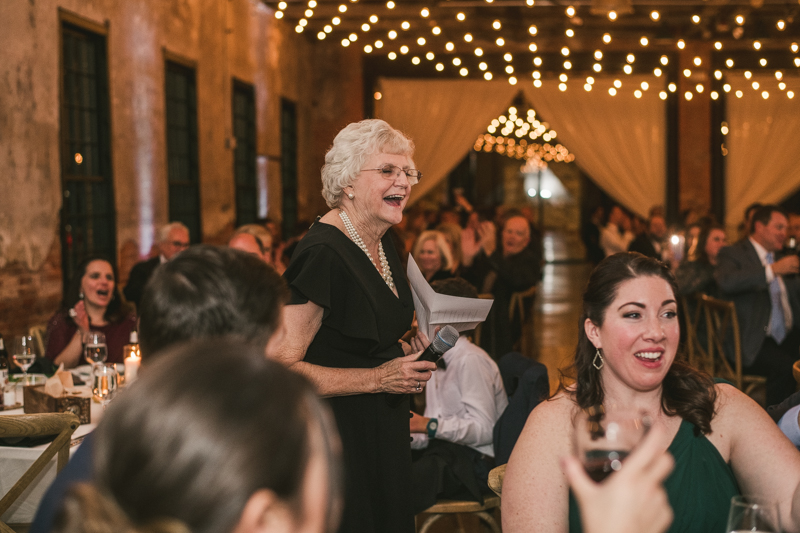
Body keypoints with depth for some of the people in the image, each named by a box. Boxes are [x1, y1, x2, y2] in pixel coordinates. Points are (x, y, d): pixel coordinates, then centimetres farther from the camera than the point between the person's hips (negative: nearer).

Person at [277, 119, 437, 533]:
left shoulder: (382, 243, 8)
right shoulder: (323, 253, -21)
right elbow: (282, 367, -25)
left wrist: (411, 351, 4)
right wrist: (377, 378, -22)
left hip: (384, 435, 9)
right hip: (336, 438, -9)